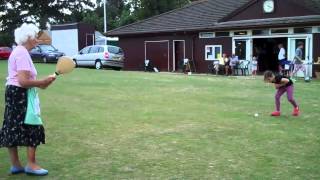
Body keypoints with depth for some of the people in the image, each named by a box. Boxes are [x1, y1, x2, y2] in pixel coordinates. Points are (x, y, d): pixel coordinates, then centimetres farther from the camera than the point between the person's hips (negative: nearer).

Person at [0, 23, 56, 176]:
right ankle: (31, 165, 5)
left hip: (14, 94, 10)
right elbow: (23, 81, -25)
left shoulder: (19, 52, 16)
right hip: (20, 95, -10)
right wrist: (43, 82, -16)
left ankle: (15, 165, 20)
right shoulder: (22, 53, -17)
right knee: (32, 129, -2)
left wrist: (39, 84, 11)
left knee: (12, 130, 11)